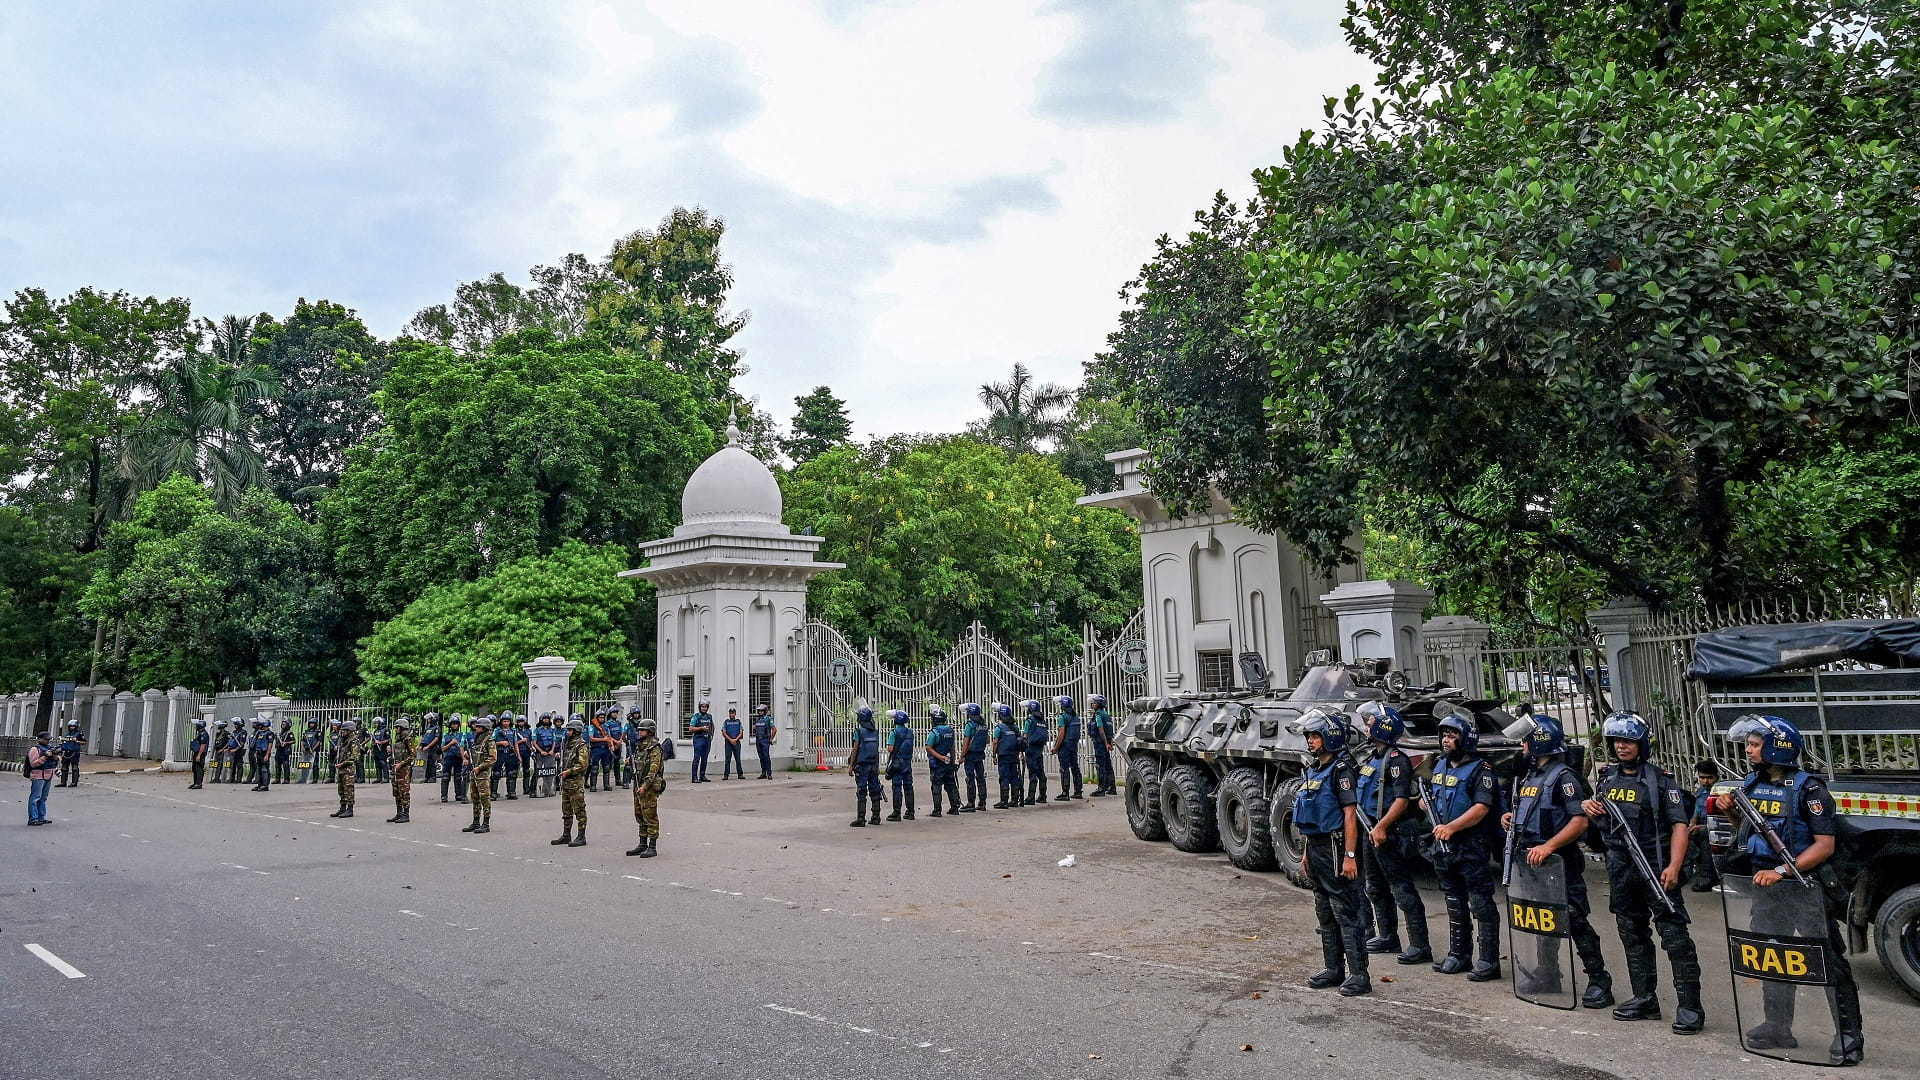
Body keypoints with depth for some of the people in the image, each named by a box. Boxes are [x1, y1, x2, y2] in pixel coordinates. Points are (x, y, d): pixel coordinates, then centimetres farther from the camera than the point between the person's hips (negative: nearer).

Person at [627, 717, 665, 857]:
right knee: (640, 816, 14)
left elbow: (653, 769, -19)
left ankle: (652, 847, -2)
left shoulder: (654, 747, -12)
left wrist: (645, 786, -23)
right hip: (638, 785, 9)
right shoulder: (639, 746, 15)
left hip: (649, 786, -9)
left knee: (650, 816, -6)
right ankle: (643, 845, 22)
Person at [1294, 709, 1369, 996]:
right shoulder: (1312, 771, 14)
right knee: (1325, 913, 15)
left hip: (1334, 848, -9)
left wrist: (1349, 856, -21)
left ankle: (1359, 975, 0)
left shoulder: (1341, 770, -13)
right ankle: (1333, 969, 23)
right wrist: (1307, 852, 19)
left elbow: (1349, 815, -17)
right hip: (1315, 848, 9)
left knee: (1346, 913, -5)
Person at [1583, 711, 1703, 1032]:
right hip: (1620, 869, 6)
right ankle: (1645, 999, 24)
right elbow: (1599, 812, 25)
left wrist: (1674, 866, -22)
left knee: (1674, 935, -7)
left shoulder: (1660, 779, -7)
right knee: (1632, 934, 13)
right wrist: (1588, 806, 1)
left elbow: (1679, 825, -12)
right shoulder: (1607, 777, 10)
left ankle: (1689, 1006, -2)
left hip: (1656, 868, -6)